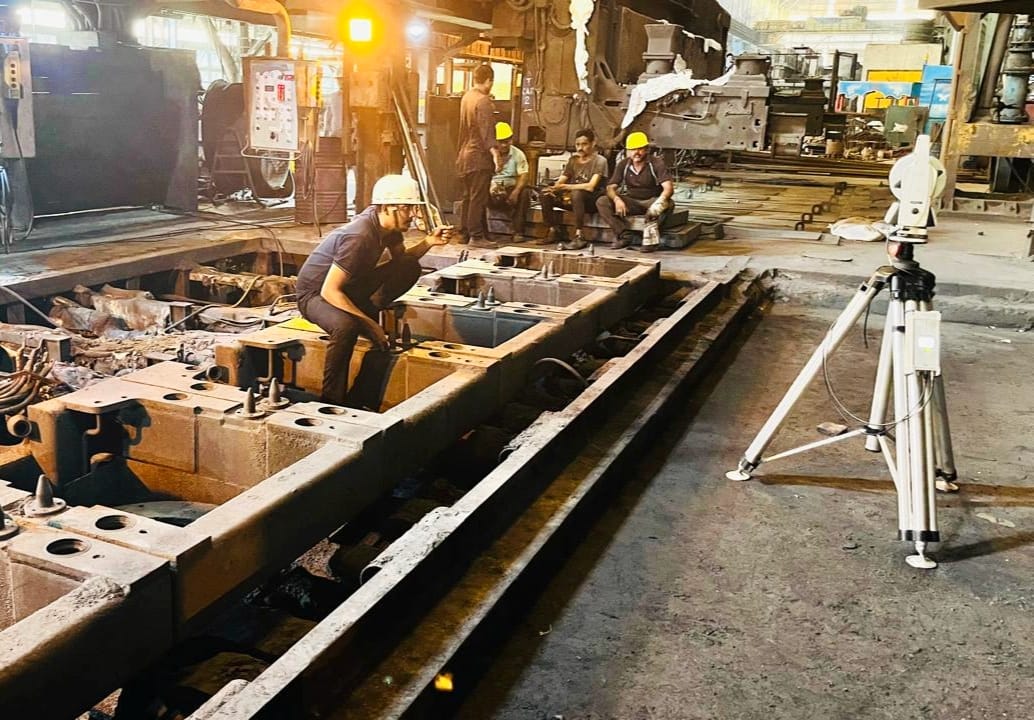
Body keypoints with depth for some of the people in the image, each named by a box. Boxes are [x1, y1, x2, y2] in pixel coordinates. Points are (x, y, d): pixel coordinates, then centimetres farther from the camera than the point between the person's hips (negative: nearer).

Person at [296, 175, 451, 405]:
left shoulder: (387, 224, -8)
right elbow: (329, 291, -31)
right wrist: (368, 324, -29)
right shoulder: (359, 237, -32)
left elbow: (402, 259, 11)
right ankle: (331, 401, -27)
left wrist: (429, 242, -8)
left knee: (412, 269, -2)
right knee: (346, 326, -41)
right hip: (315, 294, -8)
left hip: (349, 288, 8)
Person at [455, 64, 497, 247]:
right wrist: (494, 151, -27)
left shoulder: (466, 97, 13)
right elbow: (486, 131, -22)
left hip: (465, 155, 9)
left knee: (467, 197, 13)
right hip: (480, 156, -9)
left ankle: (464, 233, 17)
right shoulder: (483, 101, -13)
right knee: (478, 197, -6)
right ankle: (476, 235, -6)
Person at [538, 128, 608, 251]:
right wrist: (553, 188, -17)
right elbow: (560, 182, 6)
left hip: (591, 200, -6)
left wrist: (567, 187, -22)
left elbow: (590, 186, -21)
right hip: (573, 199, 6)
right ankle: (553, 231, -8)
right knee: (544, 195, -11)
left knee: (576, 193, -38)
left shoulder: (599, 160, -8)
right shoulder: (573, 160, 12)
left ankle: (579, 237, -38)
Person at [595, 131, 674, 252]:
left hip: (651, 200, -3)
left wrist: (658, 203, -48)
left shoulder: (657, 163, -15)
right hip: (632, 201, 4)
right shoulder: (623, 165, -3)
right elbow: (611, 187, -7)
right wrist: (617, 199, -31)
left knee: (667, 204, -39)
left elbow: (669, 187, -27)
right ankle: (625, 235, -18)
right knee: (602, 202, -18)